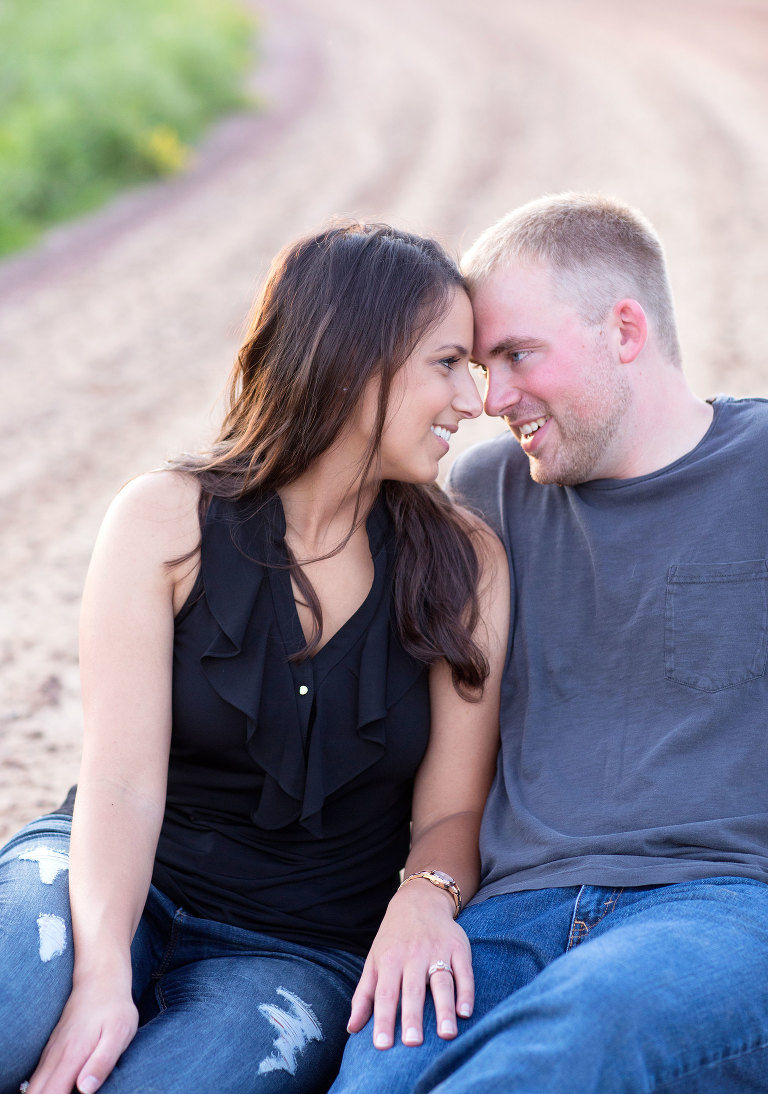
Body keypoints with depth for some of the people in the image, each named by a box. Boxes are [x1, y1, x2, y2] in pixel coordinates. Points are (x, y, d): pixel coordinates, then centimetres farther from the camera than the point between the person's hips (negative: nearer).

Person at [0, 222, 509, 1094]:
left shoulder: (466, 565, 2)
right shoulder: (164, 521, -4)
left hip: (298, 953, 1)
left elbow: (451, 808, 2)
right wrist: (102, 974, -29)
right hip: (119, 892, -1)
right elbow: (122, 781, -13)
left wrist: (427, 895, -22)